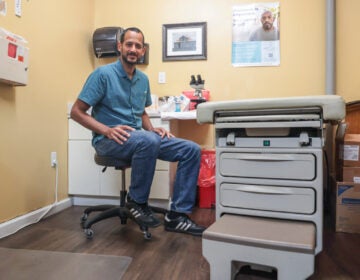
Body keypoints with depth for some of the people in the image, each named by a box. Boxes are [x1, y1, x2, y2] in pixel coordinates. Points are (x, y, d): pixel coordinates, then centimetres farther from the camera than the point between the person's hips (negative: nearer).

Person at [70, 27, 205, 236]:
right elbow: (77, 112, -8)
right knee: (149, 141, -40)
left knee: (191, 150, -9)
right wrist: (107, 130, -22)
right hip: (109, 140, -6)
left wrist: (151, 128, 3)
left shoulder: (143, 79, 12)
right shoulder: (103, 74, -7)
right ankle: (137, 202, -14)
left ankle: (177, 215, -5)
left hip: (140, 138, 7)